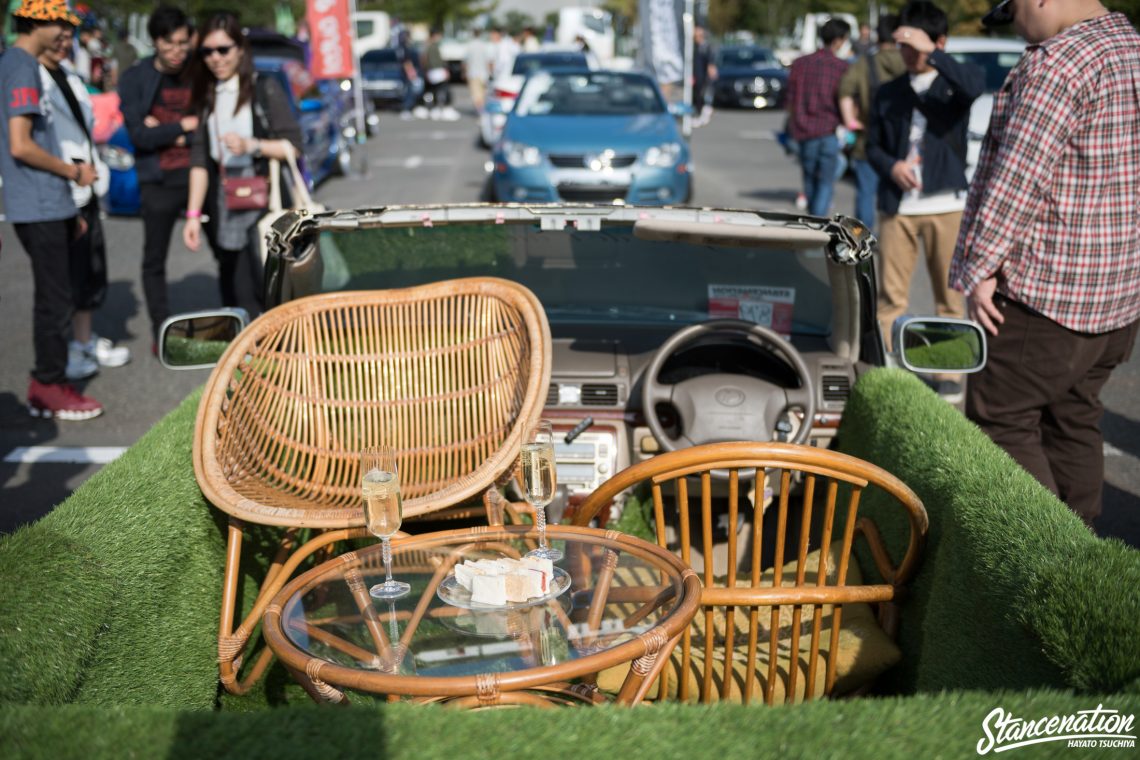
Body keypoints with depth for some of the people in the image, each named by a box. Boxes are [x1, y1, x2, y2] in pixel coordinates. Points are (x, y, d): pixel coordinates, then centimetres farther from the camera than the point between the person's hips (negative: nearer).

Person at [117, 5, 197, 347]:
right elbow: (139, 135, -8)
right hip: (159, 181, 0)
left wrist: (167, 132, -11)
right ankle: (161, 333, 20)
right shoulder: (135, 79, -1)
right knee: (155, 261, 8)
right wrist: (184, 126, -9)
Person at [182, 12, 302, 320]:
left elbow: (293, 146, -5)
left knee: (266, 292, -9)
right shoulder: (205, 96, 13)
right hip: (223, 207, 4)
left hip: (262, 200, -4)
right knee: (235, 297, 4)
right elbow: (199, 160, 8)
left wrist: (251, 145, -20)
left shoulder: (265, 89, -1)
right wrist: (193, 214, 1)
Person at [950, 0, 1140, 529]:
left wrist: (980, 266, -15)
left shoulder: (1057, 62, -17)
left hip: (1047, 290, -9)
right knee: (1074, 424, 17)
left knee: (1001, 423, 0)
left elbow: (1018, 177, -22)